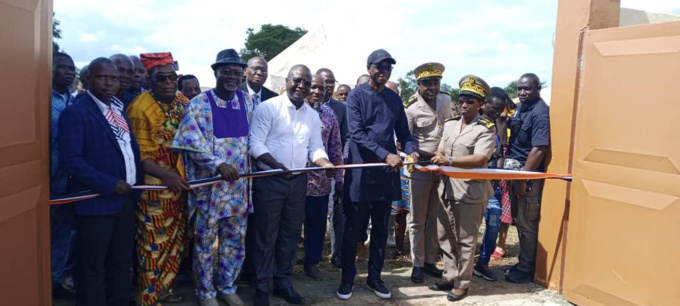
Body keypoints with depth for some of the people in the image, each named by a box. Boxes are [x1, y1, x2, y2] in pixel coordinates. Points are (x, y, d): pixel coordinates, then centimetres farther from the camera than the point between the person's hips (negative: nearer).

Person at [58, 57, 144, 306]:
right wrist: (109, 184, -19)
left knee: (121, 262, 18)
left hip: (126, 198, 7)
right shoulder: (76, 112, -11)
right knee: (92, 267, 6)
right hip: (97, 201, -7)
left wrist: (137, 183, 4)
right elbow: (70, 160, -19)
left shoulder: (119, 110, 13)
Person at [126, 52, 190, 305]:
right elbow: (140, 155, -15)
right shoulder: (140, 108, -15)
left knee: (174, 240, 16)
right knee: (153, 243, 2)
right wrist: (166, 176, -25)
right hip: (153, 184, -6)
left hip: (179, 182, 7)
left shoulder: (183, 102, 4)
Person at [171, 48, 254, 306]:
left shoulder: (247, 101, 6)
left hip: (239, 184, 4)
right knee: (205, 241, 7)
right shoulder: (199, 104, -7)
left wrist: (250, 171, 5)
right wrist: (218, 164, -25)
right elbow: (191, 140, -14)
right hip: (209, 184, -4)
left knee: (236, 239, 13)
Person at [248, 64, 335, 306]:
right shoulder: (268, 107, -8)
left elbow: (315, 148, 9)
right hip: (269, 180, -5)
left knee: (291, 234, 13)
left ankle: (283, 282, 28)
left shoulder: (313, 115, 10)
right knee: (266, 235, 4)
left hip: (298, 182, 5)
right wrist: (277, 165, -25)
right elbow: (256, 144, -13)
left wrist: (326, 164, -12)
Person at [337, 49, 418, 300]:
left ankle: (374, 276, 25)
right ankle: (348, 278, 18)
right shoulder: (356, 96, -4)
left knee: (381, 228, 11)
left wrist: (411, 150, -11)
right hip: (360, 171, -4)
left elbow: (403, 132, 11)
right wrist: (386, 155, -24)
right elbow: (357, 133, -15)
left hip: (386, 172, 4)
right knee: (353, 229, 4)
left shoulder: (394, 98, 11)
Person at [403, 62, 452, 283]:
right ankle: (417, 264, 17)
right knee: (417, 220, 6)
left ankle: (430, 261, 25)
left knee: (436, 219, 12)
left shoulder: (446, 100, 5)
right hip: (420, 168, -5)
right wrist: (430, 156, -23)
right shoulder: (411, 108, -12)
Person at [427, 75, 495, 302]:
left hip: (470, 192, -6)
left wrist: (449, 161, -28)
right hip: (447, 188, 7)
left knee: (465, 240, 5)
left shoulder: (486, 129, -8)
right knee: (445, 236, 14)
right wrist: (436, 161, -12)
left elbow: (480, 159, -21)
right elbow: (441, 151, 11)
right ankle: (449, 277, 28)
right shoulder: (449, 124, 12)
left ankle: (462, 283, 19)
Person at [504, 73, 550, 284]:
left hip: (529, 177, -8)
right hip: (517, 173, 8)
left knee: (526, 223, 1)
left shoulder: (540, 113, -16)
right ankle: (523, 263, 29)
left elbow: (539, 149, -21)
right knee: (520, 221, 16)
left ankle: (526, 270, 14)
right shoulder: (521, 108, 12)